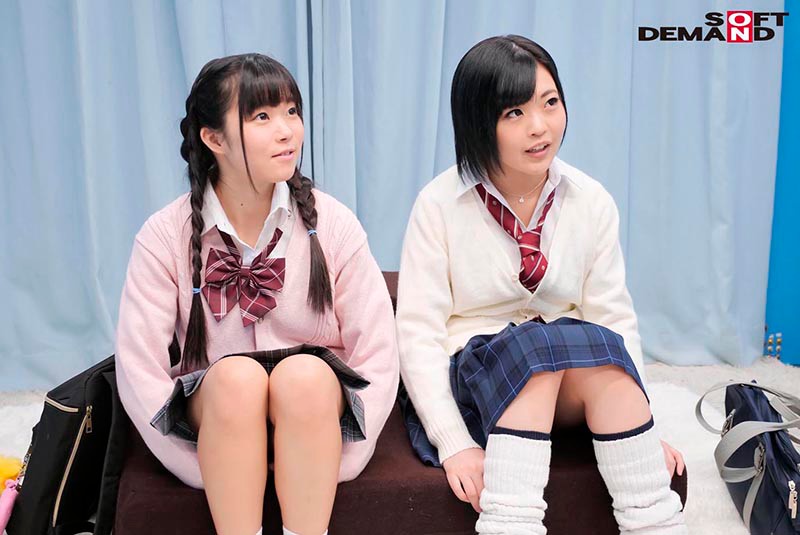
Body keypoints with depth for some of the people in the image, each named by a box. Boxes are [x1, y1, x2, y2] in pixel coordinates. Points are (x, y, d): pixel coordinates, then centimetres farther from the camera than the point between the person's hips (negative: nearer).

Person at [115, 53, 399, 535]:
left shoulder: (332, 224, -6)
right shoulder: (165, 237, -6)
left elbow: (377, 355, -8)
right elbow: (139, 368, -9)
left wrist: (320, 466, -15)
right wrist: (221, 475, -15)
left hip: (319, 409, 0)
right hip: (212, 412, 0)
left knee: (305, 374, -33)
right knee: (237, 375, -33)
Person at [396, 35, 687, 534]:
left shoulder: (592, 202, 0)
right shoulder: (440, 204, -9)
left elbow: (616, 321, -1)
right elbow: (419, 332, -12)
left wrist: (644, 428, -11)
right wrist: (455, 444, -22)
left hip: (573, 384, 3)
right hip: (471, 377, -2)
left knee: (597, 345, -31)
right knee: (538, 342, -34)